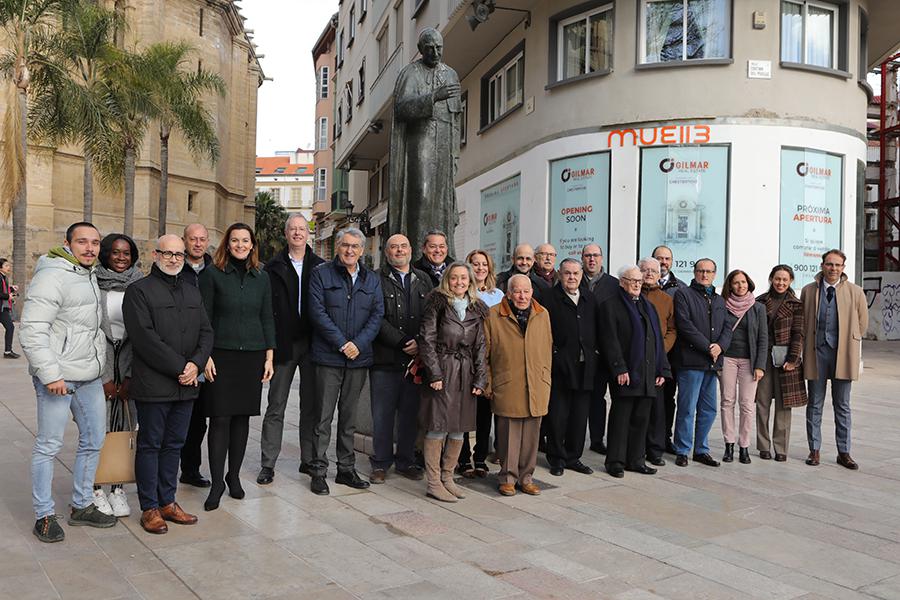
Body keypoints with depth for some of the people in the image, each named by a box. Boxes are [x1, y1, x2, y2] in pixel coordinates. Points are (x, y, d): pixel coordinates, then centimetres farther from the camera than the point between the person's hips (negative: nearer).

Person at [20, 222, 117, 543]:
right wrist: (50, 374, -22)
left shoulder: (90, 277, 14)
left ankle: (82, 506, 27)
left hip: (89, 377, 9)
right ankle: (44, 516, 14)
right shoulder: (52, 276, -14)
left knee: (93, 440, 14)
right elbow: (31, 332, -19)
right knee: (49, 445, 1)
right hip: (57, 377, -9)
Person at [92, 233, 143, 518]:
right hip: (100, 366, -1)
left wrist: (130, 377, -3)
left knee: (124, 427, 4)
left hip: (129, 366, 2)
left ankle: (118, 487, 15)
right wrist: (104, 377, -5)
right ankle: (97, 488, 14)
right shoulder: (94, 283, -1)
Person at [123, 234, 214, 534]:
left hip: (186, 385, 6)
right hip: (153, 384, -6)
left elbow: (206, 332, 12)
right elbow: (145, 338, -14)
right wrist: (179, 367, -16)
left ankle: (168, 502, 24)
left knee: (174, 444, 13)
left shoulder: (193, 292, 16)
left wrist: (196, 364, -6)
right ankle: (150, 507, 15)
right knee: (150, 445, 5)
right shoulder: (139, 290, -5)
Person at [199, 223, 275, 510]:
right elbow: (203, 317, -2)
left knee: (242, 416, 8)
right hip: (221, 354, -3)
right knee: (220, 418, -4)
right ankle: (217, 481, 5)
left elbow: (267, 318, 11)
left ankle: (234, 475, 22)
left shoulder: (261, 277, 10)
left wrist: (269, 357, 6)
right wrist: (205, 355, -9)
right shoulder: (212, 274, 0)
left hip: (252, 355, 3)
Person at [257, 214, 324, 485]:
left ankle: (309, 460, 20)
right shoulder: (273, 268, 3)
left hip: (312, 343, 1)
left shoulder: (320, 267, 6)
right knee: (276, 406, 4)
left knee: (311, 405, 9)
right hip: (284, 345, -1)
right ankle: (267, 464, 11)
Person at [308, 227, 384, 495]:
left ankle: (346, 468, 20)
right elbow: (318, 311, -8)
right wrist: (342, 344, -13)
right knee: (324, 416, 0)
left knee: (349, 417, 12)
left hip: (358, 357, 4)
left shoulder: (372, 279, 11)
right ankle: (318, 471, 8)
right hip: (328, 356, -3)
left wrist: (358, 344, -10)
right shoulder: (322, 274, 0)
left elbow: (377, 315, 4)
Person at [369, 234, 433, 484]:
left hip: (416, 357, 3)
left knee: (410, 413, 9)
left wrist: (420, 342, -7)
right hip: (385, 359, -3)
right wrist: (401, 343, -13)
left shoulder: (423, 280, 14)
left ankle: (406, 461, 22)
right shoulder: (377, 279, 0)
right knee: (382, 414, 3)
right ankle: (381, 463, 15)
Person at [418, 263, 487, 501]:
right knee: (438, 427, -5)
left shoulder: (477, 309, 13)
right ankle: (434, 483, 4)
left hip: (466, 373, 5)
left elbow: (480, 346, 11)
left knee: (459, 428, 7)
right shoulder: (437, 302, 0)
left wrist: (480, 379, 3)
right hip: (442, 370, -5)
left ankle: (447, 477, 20)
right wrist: (435, 374, -12)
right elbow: (427, 339, -5)